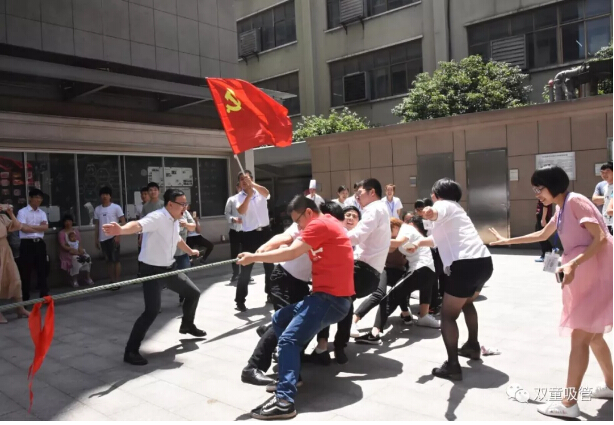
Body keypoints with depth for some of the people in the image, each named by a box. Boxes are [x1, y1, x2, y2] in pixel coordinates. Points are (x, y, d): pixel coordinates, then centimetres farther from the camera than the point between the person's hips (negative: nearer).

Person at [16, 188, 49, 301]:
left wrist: (31, 226, -9)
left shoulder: (42, 213, 13)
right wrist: (39, 228, -6)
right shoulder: (22, 212, -1)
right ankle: (25, 298, 11)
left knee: (42, 270, 7)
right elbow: (23, 228, -13)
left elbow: (45, 227, -1)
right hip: (27, 244, -4)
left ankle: (45, 295, 13)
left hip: (40, 243, 4)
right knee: (25, 271, 2)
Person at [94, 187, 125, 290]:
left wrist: (118, 235, -14)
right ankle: (112, 281, 16)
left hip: (113, 237, -5)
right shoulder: (97, 209, 9)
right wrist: (96, 239, 12)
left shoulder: (116, 207, -4)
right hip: (103, 238, 5)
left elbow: (123, 222, -7)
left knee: (116, 260, -3)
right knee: (108, 261, 10)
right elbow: (97, 225, 14)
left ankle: (117, 281, 3)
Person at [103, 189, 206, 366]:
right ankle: (131, 351, -4)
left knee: (193, 293, 18)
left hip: (169, 268, 9)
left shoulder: (174, 221, 4)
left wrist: (190, 251, 44)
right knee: (152, 311, -18)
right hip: (152, 270, -9)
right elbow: (138, 225, -45)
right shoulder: (157, 218, -23)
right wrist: (121, 230, -67)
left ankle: (187, 325, 44)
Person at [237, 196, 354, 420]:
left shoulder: (320, 224, -12)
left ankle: (284, 401, -21)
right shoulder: (326, 224, 21)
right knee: (279, 319, 16)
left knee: (288, 340, -19)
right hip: (328, 294, 11)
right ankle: (290, 377, 21)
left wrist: (254, 257, -13)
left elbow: (291, 254, -19)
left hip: (332, 298, -11)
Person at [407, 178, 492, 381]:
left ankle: (452, 366, -6)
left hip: (466, 264, -9)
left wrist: (430, 213, -47)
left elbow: (436, 213, -25)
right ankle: (472, 345, 43)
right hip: (484, 261, 9)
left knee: (448, 315, -1)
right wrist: (419, 243, 26)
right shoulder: (455, 207, 31)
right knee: (467, 303, 33)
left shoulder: (443, 204, 3)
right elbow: (442, 237, 38)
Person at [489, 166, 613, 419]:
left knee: (579, 336, -10)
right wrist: (508, 241, 30)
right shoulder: (561, 208, 15)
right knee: (591, 334, 19)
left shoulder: (575, 201, -14)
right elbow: (542, 235, 29)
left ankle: (569, 403, -7)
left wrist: (572, 264, -29)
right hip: (585, 274, 10)